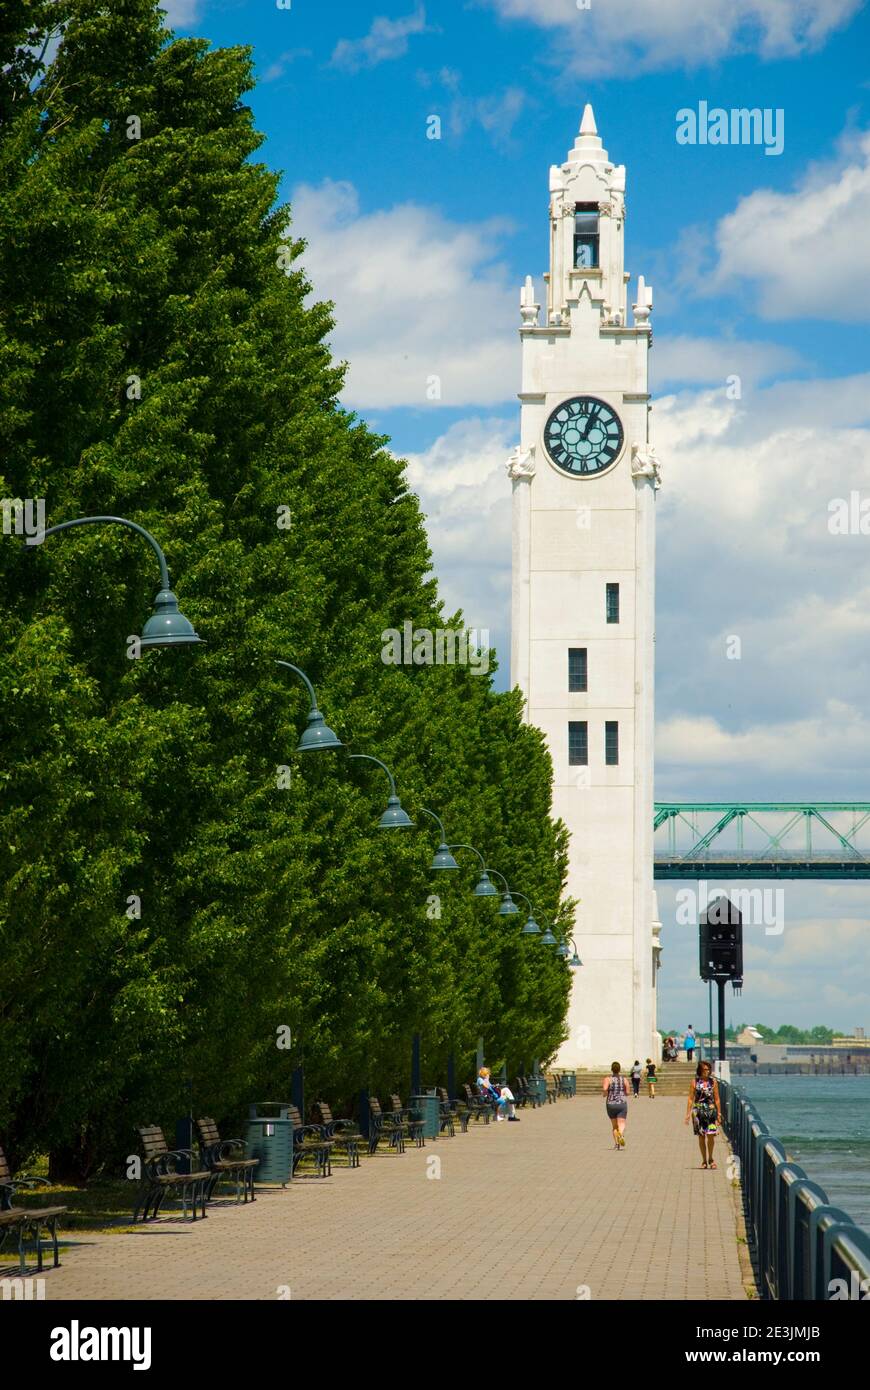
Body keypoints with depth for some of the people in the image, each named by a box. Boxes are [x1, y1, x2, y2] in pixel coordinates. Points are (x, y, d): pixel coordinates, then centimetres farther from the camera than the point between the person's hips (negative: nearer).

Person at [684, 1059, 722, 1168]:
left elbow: (717, 1099, 7)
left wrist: (719, 1114, 5)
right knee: (701, 1137, 5)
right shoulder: (695, 1082, 2)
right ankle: (704, 1161, 15)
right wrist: (688, 1114, -1)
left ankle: (710, 1159, 12)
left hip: (711, 1110, 0)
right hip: (698, 1110, 0)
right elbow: (691, 1099, 3)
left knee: (711, 1135, -7)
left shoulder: (713, 1082, 3)